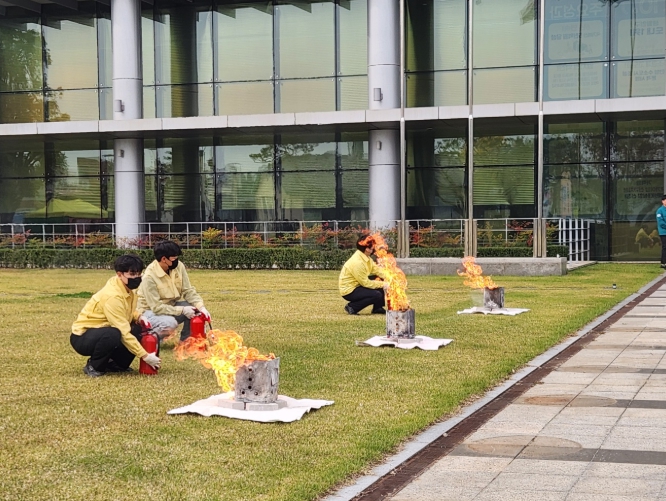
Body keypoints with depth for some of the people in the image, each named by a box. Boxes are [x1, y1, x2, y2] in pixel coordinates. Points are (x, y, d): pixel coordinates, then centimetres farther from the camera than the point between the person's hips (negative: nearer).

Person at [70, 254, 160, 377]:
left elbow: (127, 311, 18)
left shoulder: (126, 287, -3)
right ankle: (93, 366, -12)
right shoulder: (113, 297, -28)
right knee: (113, 334, -38)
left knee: (139, 330, -9)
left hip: (101, 333, 9)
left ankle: (117, 363, 6)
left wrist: (139, 317, -5)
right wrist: (145, 356, -29)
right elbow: (124, 333, -30)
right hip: (82, 338, -8)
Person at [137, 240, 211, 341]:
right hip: (152, 311, -6)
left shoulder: (179, 266, -10)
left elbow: (188, 291, -6)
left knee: (196, 310, -18)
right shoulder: (150, 277, -27)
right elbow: (156, 307, -28)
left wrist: (201, 307, -23)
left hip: (172, 306, 6)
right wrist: (182, 310, -29)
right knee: (169, 323, -36)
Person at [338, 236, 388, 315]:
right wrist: (382, 284, -17)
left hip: (357, 286, 10)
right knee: (377, 295, -21)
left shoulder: (366, 257, 1)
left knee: (382, 285, 4)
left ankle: (377, 308, 15)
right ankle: (352, 307, -9)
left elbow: (376, 269, 1)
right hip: (349, 291, -10)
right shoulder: (357, 262, -27)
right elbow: (366, 283, -22)